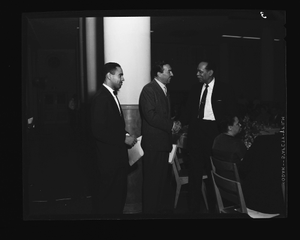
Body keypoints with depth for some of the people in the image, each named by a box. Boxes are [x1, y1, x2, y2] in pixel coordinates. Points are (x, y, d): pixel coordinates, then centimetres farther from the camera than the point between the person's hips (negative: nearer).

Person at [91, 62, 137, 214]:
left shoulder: (111, 95, 12)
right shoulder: (101, 98, -18)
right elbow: (99, 131, -23)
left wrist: (126, 136, 3)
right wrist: (124, 139, -17)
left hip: (118, 156, 9)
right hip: (109, 158, -9)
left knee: (120, 194, 17)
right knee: (110, 198, 1)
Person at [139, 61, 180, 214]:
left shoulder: (164, 90, 16)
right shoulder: (149, 89, -13)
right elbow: (150, 116, -21)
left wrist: (172, 124, 4)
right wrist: (170, 125, -15)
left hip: (163, 141, 9)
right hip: (153, 142, -9)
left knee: (162, 177, 15)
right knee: (152, 179, -2)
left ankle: (159, 207, 26)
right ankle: (150, 210, 8)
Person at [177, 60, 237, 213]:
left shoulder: (224, 90, -3)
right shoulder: (195, 89, 9)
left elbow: (231, 115, -3)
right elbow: (189, 111, 10)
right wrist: (180, 122, -7)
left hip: (213, 132, -4)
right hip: (196, 131, 4)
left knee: (213, 171, 5)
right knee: (194, 171, 6)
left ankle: (213, 207, 19)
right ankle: (194, 207, 15)